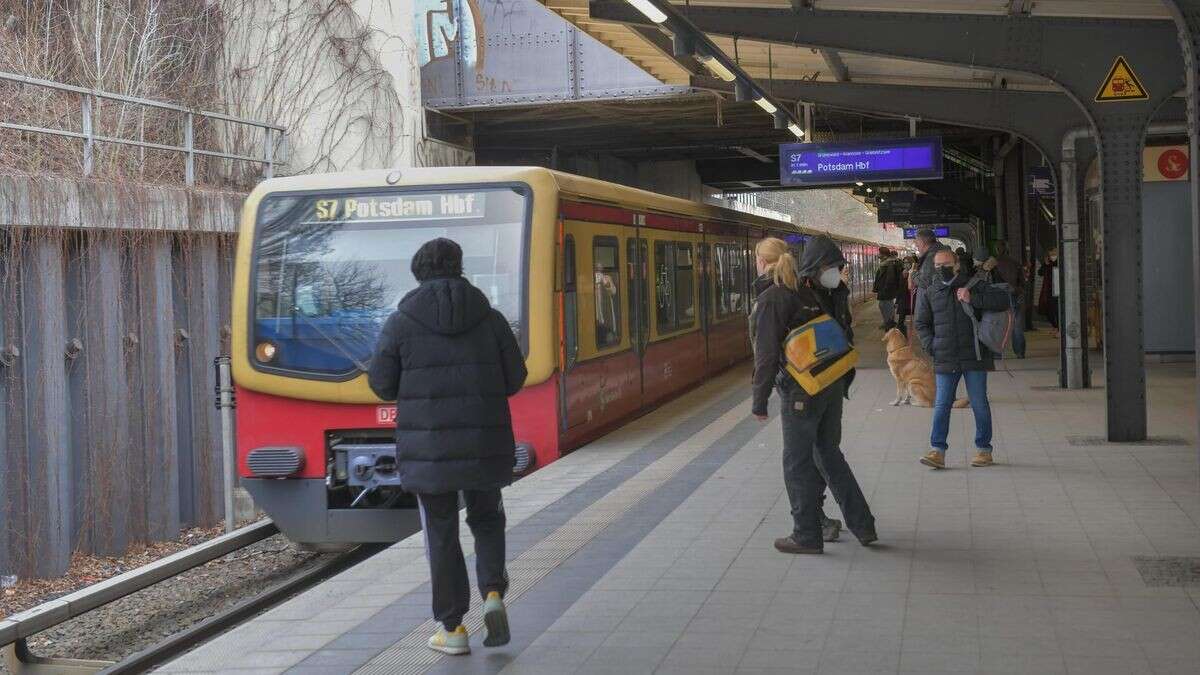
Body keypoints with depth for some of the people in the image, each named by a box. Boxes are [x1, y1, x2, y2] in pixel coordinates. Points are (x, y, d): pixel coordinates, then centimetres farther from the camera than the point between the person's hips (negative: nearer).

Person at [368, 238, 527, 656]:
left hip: (427, 446, -1)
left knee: (441, 532, 8)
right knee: (487, 519, 21)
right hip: (485, 443, 2)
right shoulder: (490, 318, 2)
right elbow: (514, 378, 4)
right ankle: (493, 594, -1)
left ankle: (452, 628, 10)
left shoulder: (402, 322, -3)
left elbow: (382, 383, -2)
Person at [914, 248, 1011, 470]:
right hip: (945, 360, 1)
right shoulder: (929, 293, 8)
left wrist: (973, 298, -15)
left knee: (979, 404, 5)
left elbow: (1003, 300, -5)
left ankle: (984, 449, 15)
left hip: (974, 358, -1)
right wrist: (931, 346, 1)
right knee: (941, 405, -2)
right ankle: (937, 450, -1)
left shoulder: (973, 286, 3)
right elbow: (921, 323, 16)